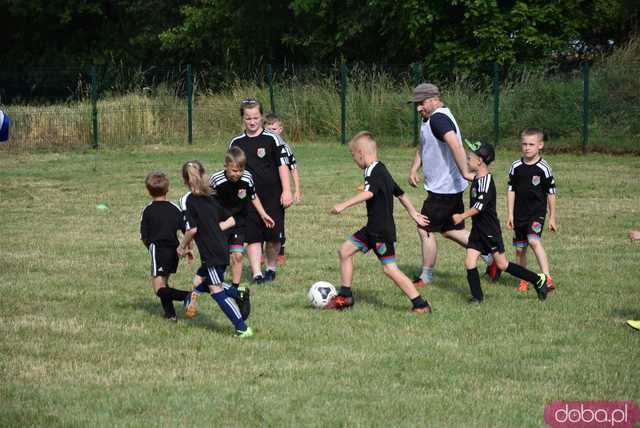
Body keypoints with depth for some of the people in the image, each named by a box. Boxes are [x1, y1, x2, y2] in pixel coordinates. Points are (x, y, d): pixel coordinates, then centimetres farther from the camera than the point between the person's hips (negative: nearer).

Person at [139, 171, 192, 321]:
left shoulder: (148, 211, -4)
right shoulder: (175, 209, 6)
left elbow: (144, 237, -2)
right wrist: (187, 248, 17)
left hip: (158, 250, -6)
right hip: (174, 252, 6)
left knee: (159, 289, -8)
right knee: (163, 282, 24)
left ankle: (187, 296, -31)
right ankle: (170, 313, 19)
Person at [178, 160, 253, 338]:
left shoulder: (187, 200, -9)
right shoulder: (210, 199, 13)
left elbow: (192, 229, -16)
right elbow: (231, 220, 16)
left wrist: (182, 247, -1)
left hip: (211, 253, -8)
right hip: (223, 248, 8)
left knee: (216, 290, -2)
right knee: (202, 279, 24)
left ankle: (242, 328, -6)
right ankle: (239, 294, 9)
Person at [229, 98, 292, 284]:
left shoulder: (271, 139, -2)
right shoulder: (236, 143, 7)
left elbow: (282, 165, -2)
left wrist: (286, 191, -8)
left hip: (272, 195, -2)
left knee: (273, 237, -1)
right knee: (252, 237, -4)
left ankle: (271, 268, 20)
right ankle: (256, 273, -2)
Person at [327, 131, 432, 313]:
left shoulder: (374, 172, -17)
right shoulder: (382, 170, 15)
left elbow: (368, 193, -37)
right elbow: (400, 193, 25)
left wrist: (344, 205, -42)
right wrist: (413, 213, 35)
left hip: (382, 231, -10)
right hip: (373, 229, 10)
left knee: (390, 268, -10)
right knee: (345, 250, 12)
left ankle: (420, 304, -6)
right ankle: (345, 296, 19)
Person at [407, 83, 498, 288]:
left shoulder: (438, 119, -20)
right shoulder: (430, 119, 13)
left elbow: (455, 145, -35)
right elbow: (423, 147, 25)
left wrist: (464, 173, -36)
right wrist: (414, 169, 11)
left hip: (443, 189, -10)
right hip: (452, 187, 10)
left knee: (425, 230, -1)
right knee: (450, 230, 17)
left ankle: (426, 277, 9)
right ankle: (490, 258, 20)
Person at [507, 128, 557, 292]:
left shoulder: (544, 168, -7)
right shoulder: (516, 167, 2)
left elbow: (551, 193, -1)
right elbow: (511, 190, 8)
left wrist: (552, 217, 2)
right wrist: (510, 215, 4)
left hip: (537, 212, -4)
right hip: (519, 214, 4)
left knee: (534, 241, -25)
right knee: (519, 248, 8)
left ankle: (547, 278, -27)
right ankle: (523, 280, 25)